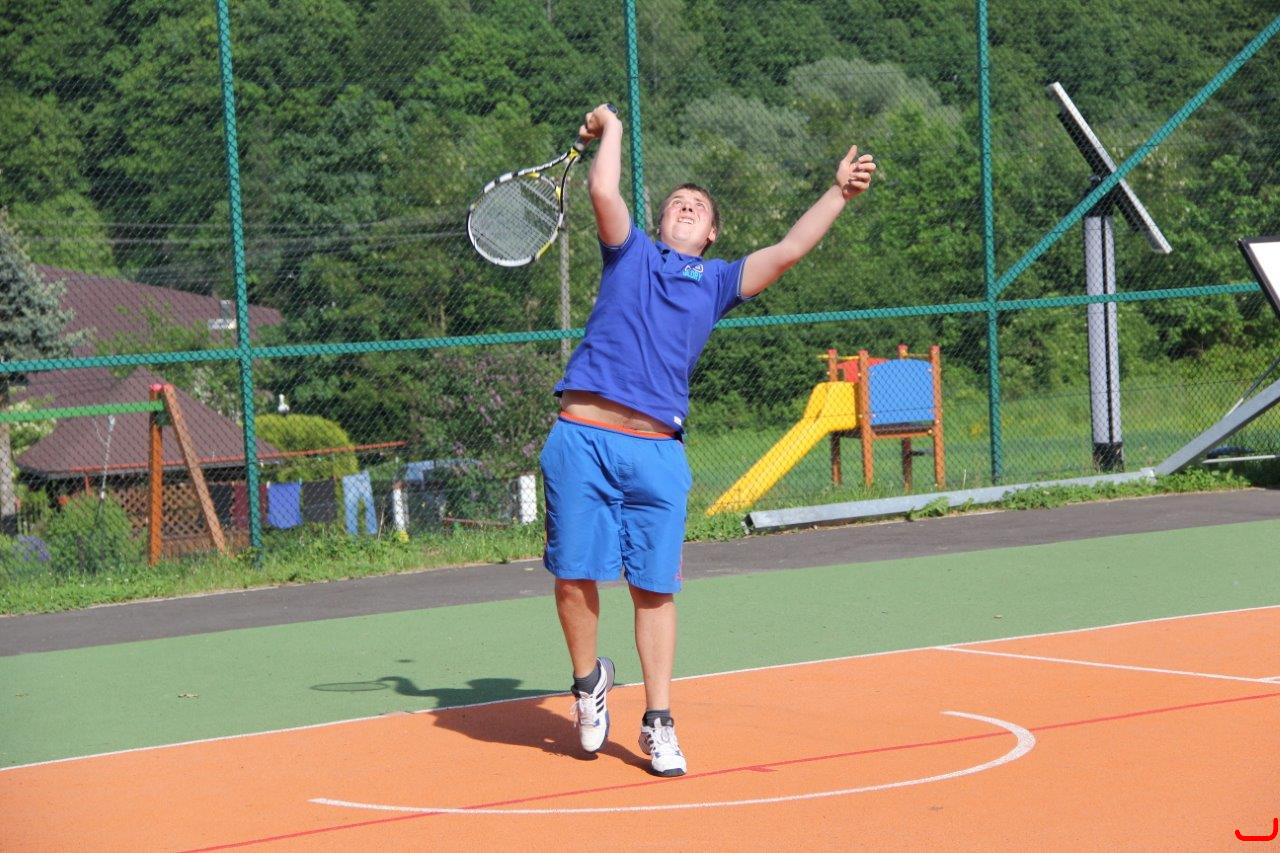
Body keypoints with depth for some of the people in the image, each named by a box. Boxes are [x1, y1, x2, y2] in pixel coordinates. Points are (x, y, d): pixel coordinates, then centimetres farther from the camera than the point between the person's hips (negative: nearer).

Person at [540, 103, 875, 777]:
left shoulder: (717, 280, 19)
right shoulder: (630, 254, 16)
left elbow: (789, 249, 10)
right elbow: (604, 192, 2)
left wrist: (838, 193, 4)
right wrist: (610, 129, 14)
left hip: (656, 450, 1)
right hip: (581, 437, -1)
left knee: (654, 588, 0)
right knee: (575, 575, -1)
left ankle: (658, 724, 7)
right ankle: (588, 681, 25)